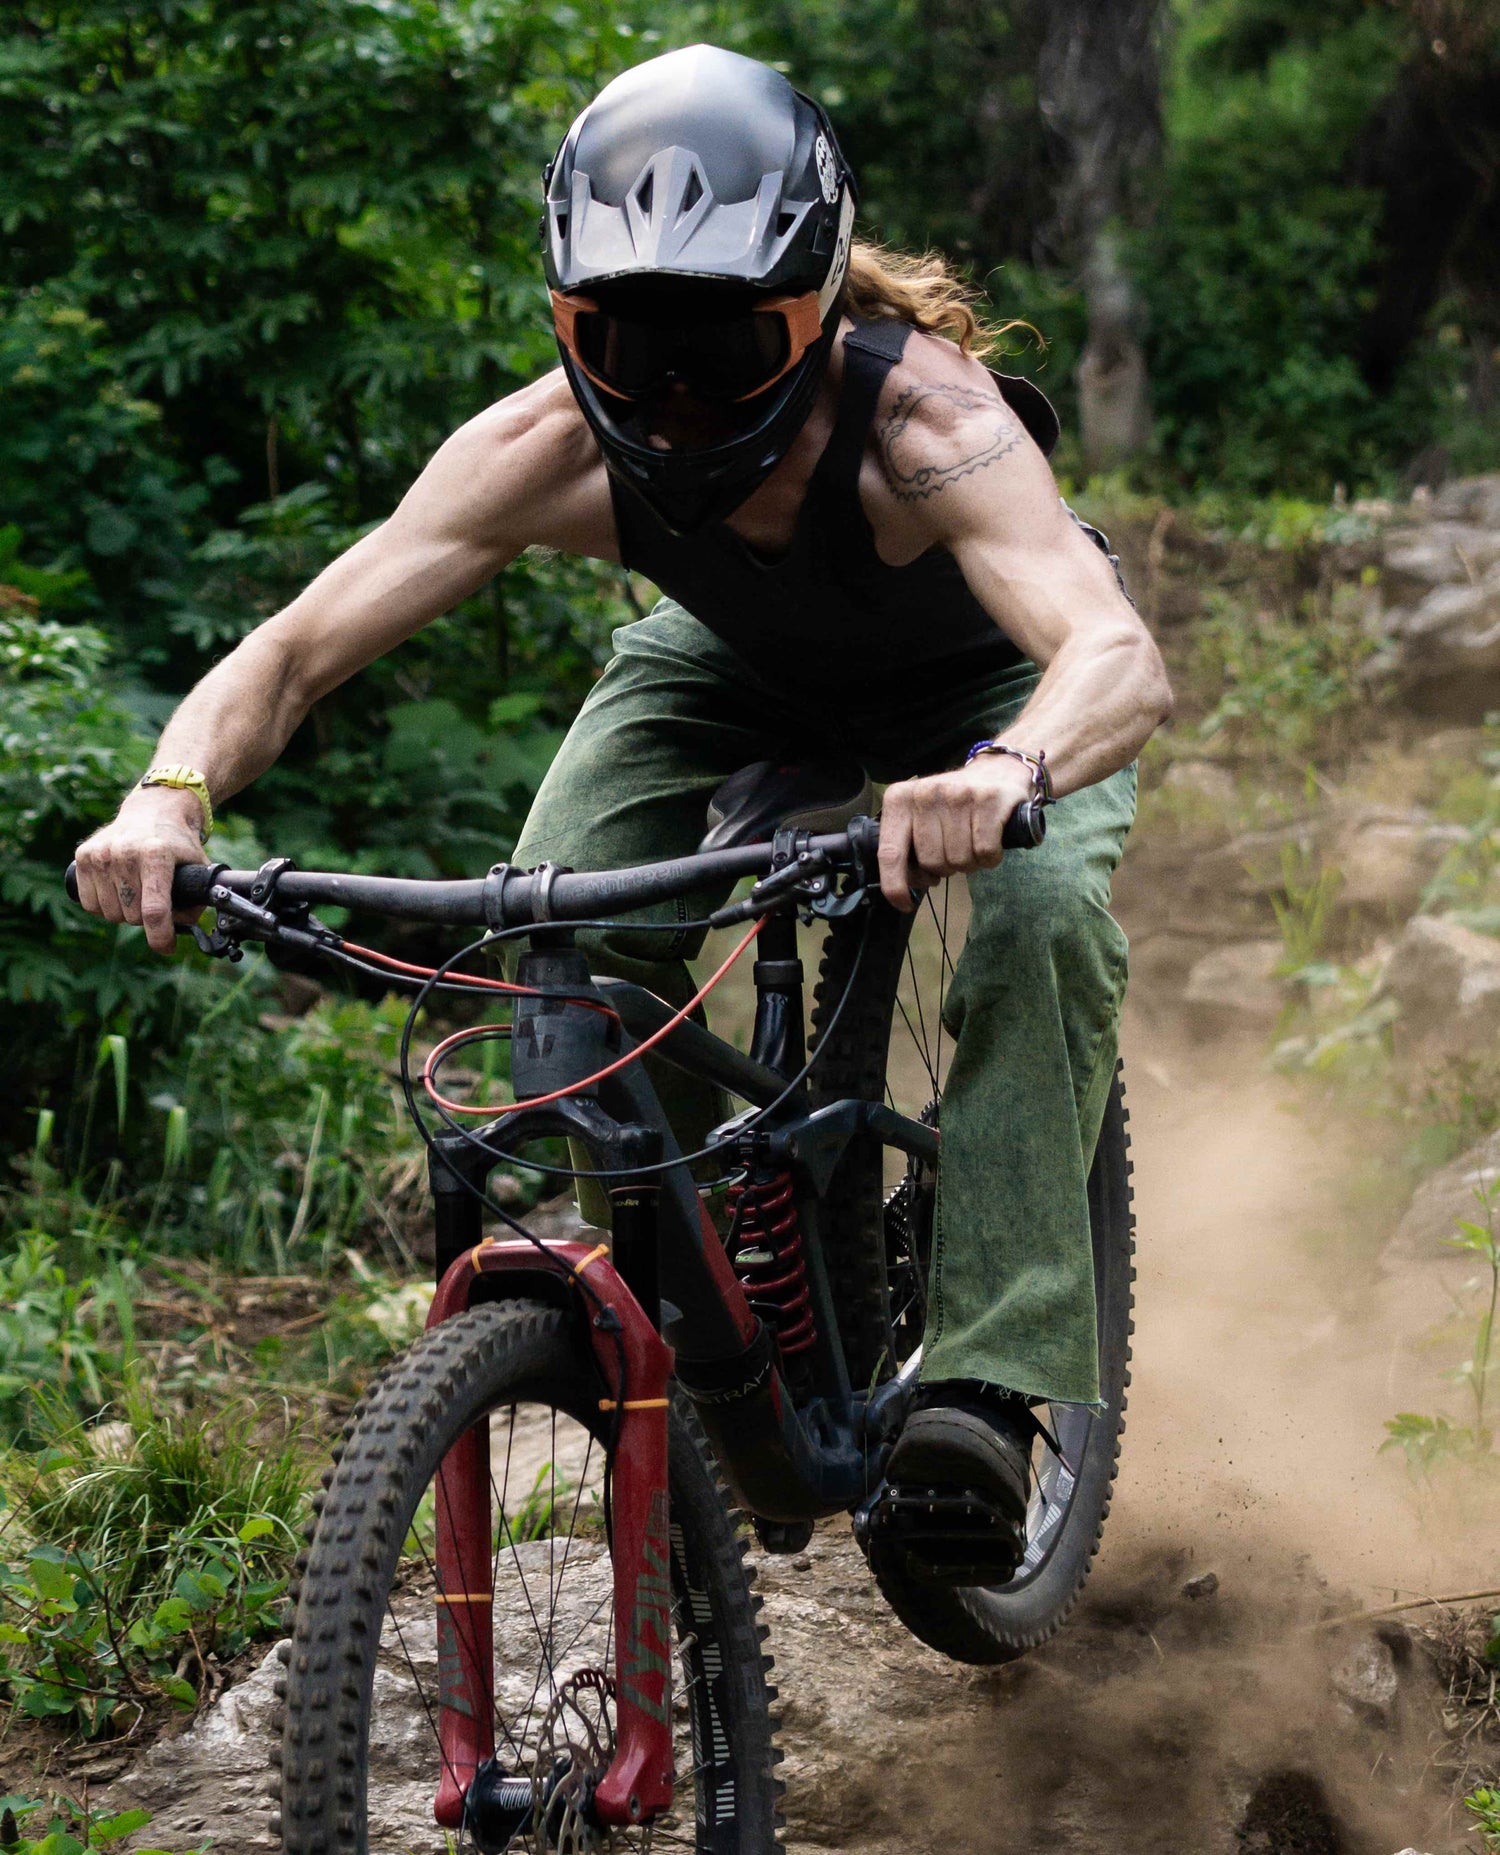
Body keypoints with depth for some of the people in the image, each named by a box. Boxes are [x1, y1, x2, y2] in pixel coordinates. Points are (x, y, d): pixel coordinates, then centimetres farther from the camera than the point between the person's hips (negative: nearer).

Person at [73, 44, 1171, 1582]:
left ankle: (987, 1381, -26)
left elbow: (1122, 659, -57)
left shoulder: (920, 416, -42)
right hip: (738, 668, 3)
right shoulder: (551, 447, -34)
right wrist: (172, 791, -54)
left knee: (1046, 913, -32)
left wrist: (1008, 769, -79)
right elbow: (295, 647, -33)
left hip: (985, 682, -3)